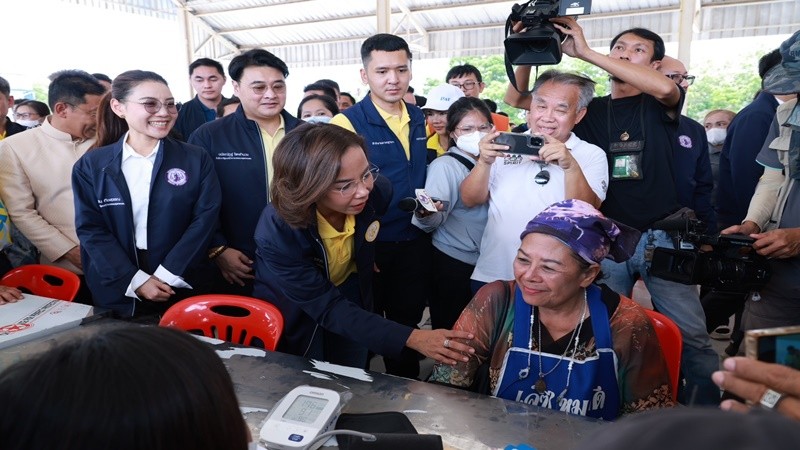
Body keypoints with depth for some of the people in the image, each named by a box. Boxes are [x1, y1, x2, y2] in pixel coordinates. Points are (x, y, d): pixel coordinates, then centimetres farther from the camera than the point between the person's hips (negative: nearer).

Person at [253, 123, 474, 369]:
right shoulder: (277, 233, -36)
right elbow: (327, 307, -33)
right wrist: (410, 338, -40)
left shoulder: (377, 190, -25)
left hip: (352, 297, 4)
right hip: (296, 322, -3)